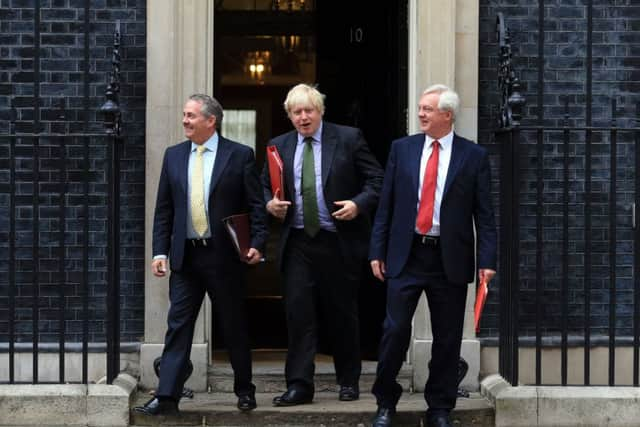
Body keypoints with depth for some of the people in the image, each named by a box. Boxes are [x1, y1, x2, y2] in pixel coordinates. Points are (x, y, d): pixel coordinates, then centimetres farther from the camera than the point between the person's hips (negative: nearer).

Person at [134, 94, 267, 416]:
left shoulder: (240, 155, -2)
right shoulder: (173, 155, 8)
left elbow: (256, 205, -3)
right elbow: (163, 209, 9)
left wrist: (257, 243, -14)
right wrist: (160, 251, 2)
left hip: (225, 256, -3)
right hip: (185, 256, 3)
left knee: (234, 327, 9)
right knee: (178, 326, 1)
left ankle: (244, 390, 25)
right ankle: (167, 397, 1)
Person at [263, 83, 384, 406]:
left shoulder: (348, 138, 0)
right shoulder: (279, 145, 10)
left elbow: (376, 179, 0)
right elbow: (265, 186, 17)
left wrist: (359, 204, -15)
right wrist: (270, 204, -4)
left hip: (340, 242, -2)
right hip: (297, 243, 2)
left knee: (342, 313, 8)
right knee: (298, 313, -4)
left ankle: (349, 381, 23)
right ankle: (299, 385, 1)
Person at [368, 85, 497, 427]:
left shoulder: (474, 156, 2)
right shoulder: (402, 148, 6)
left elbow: (484, 214, -1)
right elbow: (386, 205, 7)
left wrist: (486, 261, -8)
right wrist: (377, 251, 2)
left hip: (450, 259, 0)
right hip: (406, 255, 1)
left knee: (447, 338, 6)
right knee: (395, 329, -1)